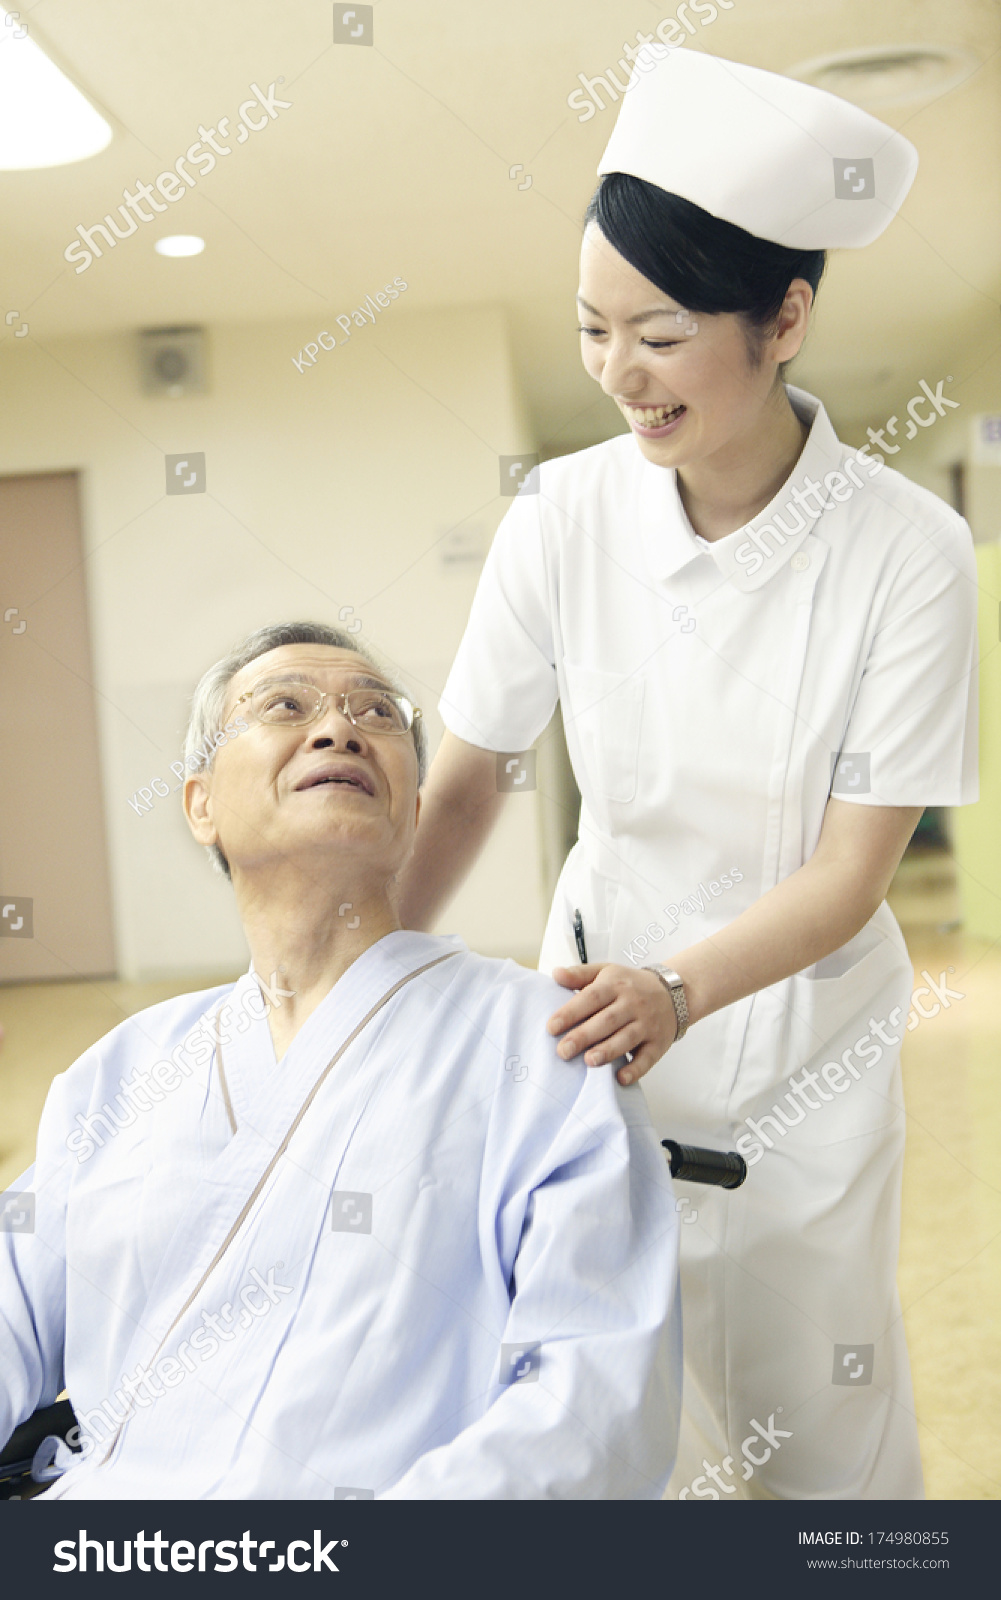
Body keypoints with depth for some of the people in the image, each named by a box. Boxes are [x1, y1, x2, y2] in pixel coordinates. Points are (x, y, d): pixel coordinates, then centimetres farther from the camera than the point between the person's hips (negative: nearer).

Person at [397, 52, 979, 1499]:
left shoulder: (907, 551, -19)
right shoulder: (566, 518, -14)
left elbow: (851, 870, -17)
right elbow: (463, 784, -6)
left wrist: (681, 987, -33)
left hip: (804, 1038, -1)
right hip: (605, 1002, 2)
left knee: (818, 1405, 14)